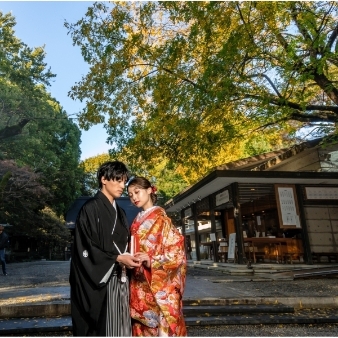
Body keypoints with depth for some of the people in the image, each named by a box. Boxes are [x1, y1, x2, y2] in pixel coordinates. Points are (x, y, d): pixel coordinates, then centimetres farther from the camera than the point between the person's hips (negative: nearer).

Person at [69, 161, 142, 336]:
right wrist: (117, 259, -20)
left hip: (119, 279, 7)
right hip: (99, 281, -7)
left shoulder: (119, 212, 15)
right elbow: (86, 248, -14)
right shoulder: (90, 208, -8)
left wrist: (130, 258, 2)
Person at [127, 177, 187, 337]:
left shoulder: (162, 219, -8)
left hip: (159, 286, -6)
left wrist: (151, 262, -23)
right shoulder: (137, 222, 11)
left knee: (162, 323, 0)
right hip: (139, 286, 6)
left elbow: (176, 252, -12)